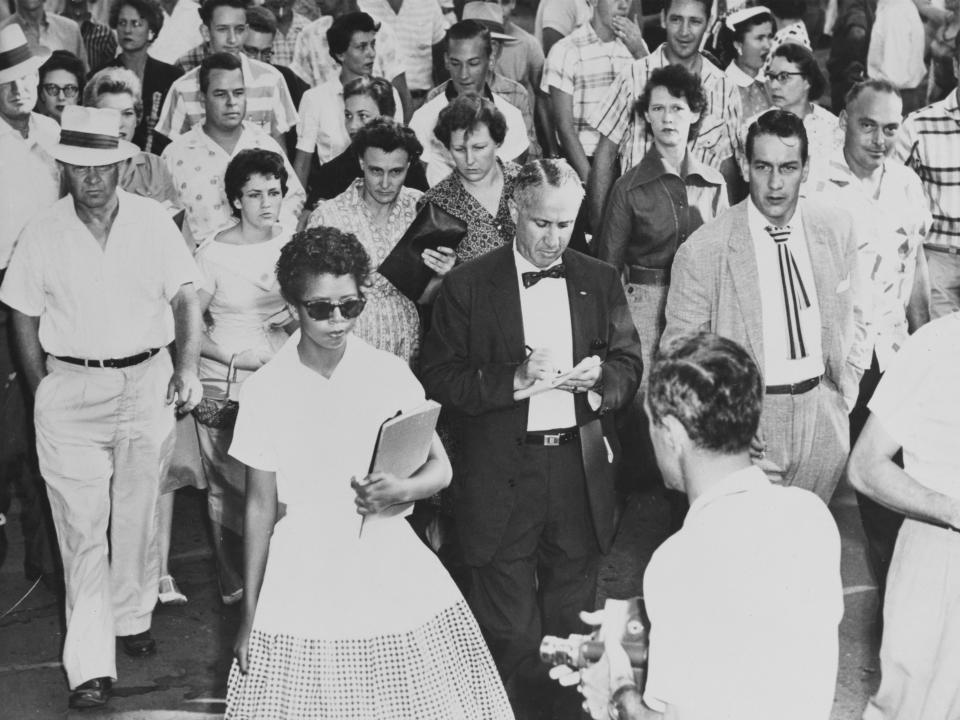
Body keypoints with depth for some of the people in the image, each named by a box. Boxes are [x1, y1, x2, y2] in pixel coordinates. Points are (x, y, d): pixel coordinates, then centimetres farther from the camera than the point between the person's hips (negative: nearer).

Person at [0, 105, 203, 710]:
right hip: (71, 390, -1)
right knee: (82, 528, -3)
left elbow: (185, 297, 0)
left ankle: (132, 619, 34)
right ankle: (90, 665, -2)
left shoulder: (153, 221, 0)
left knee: (138, 515, 13)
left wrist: (188, 367, -13)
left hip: (147, 382, 1)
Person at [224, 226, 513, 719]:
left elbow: (440, 469, 4)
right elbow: (260, 506, 2)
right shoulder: (266, 390, -4)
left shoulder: (389, 374, -2)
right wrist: (249, 614, 3)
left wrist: (401, 490, -18)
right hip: (304, 581, -1)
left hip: (390, 571, 1)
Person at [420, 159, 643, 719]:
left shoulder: (601, 282, 7)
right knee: (510, 631, 3)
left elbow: (630, 365, 11)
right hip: (503, 478, -3)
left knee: (571, 624, 14)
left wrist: (601, 376, -12)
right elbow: (439, 378, -6)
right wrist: (512, 379, -19)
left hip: (580, 470, 3)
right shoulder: (468, 285, -3)